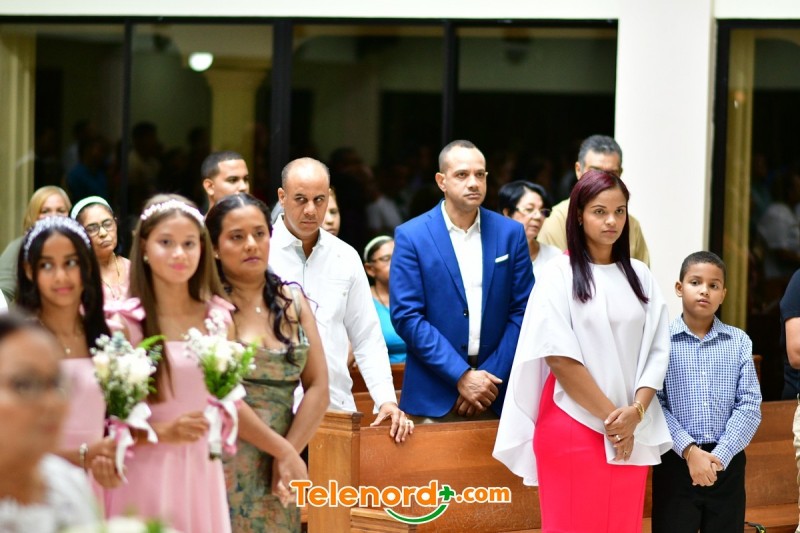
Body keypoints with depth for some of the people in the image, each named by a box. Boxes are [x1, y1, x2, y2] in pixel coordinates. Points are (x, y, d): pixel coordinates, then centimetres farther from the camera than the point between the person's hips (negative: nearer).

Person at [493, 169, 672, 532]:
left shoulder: (639, 276, 9)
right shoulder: (559, 275, -4)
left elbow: (657, 351, 5)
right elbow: (560, 357, -10)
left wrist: (636, 412, -10)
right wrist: (609, 416, -13)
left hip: (631, 430, 4)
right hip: (573, 426, -4)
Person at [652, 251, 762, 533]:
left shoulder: (739, 342, 5)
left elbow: (750, 404, -1)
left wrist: (719, 456, -11)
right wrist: (689, 451, -18)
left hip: (727, 462, 2)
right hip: (676, 460, -2)